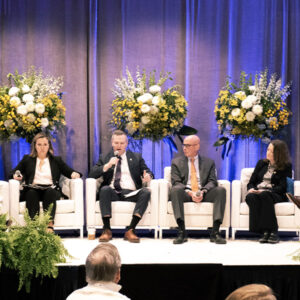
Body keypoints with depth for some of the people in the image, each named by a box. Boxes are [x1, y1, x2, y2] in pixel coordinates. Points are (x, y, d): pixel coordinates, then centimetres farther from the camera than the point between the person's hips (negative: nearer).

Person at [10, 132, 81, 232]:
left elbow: (69, 171, 16)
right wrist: (16, 176, -6)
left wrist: (74, 174, -9)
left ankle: (50, 224, -52)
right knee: (31, 193, -35)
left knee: (50, 192, -36)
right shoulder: (27, 159, 25)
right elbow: (13, 172, 18)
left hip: (51, 191, 0)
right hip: (33, 190, 0)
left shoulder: (56, 160, 24)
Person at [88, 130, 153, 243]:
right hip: (113, 193, -1)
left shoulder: (136, 157, 21)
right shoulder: (104, 159, 19)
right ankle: (106, 230, -30)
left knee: (146, 192, -30)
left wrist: (148, 176, -11)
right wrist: (107, 165, -7)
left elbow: (147, 172, 15)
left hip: (130, 193, 1)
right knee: (105, 189, -34)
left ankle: (130, 230, -34)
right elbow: (92, 174, 8)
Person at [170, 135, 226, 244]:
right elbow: (176, 183, 0)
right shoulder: (176, 162, 13)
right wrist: (189, 192, -18)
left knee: (221, 190, -27)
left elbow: (212, 182, 5)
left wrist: (203, 191, -17)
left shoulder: (209, 162, 16)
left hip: (204, 194, 1)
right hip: (186, 194, -1)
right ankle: (181, 232, -37)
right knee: (175, 190, -35)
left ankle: (215, 232, -30)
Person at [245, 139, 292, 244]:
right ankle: (264, 231, -41)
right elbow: (251, 182, 19)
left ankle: (273, 232, -41)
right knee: (251, 197, -34)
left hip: (276, 195, -4)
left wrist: (263, 191, -19)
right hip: (257, 192, 4)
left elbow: (282, 187, -5)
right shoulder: (261, 163, 22)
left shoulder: (286, 166, 7)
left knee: (264, 195, -40)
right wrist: (251, 189, -7)